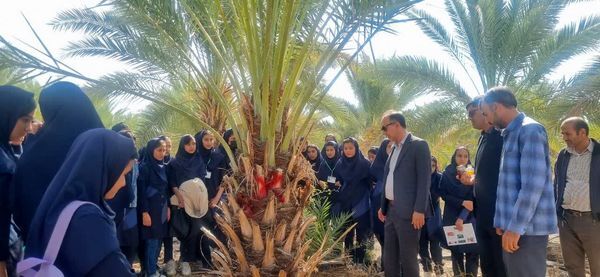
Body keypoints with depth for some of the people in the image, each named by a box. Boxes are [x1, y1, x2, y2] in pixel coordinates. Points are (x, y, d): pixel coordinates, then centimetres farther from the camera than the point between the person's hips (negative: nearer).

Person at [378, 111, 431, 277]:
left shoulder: (418, 145, -8)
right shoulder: (395, 148, 16)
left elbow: (424, 180, -14)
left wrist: (419, 210, -19)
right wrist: (383, 206, 17)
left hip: (408, 211, -8)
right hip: (391, 210, 8)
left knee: (408, 258, -1)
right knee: (389, 258, 13)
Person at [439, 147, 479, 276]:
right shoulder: (447, 174, 2)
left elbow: (473, 198, -8)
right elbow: (443, 194, -5)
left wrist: (462, 217, -19)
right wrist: (462, 202, -18)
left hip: (469, 216, 0)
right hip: (452, 216, 0)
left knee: (472, 248, -5)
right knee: (455, 248, 4)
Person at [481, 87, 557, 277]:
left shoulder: (530, 130, -13)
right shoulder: (511, 134, 16)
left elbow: (533, 184, -21)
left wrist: (515, 227, -20)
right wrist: (504, 222, 17)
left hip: (526, 227, -9)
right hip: (513, 226, 9)